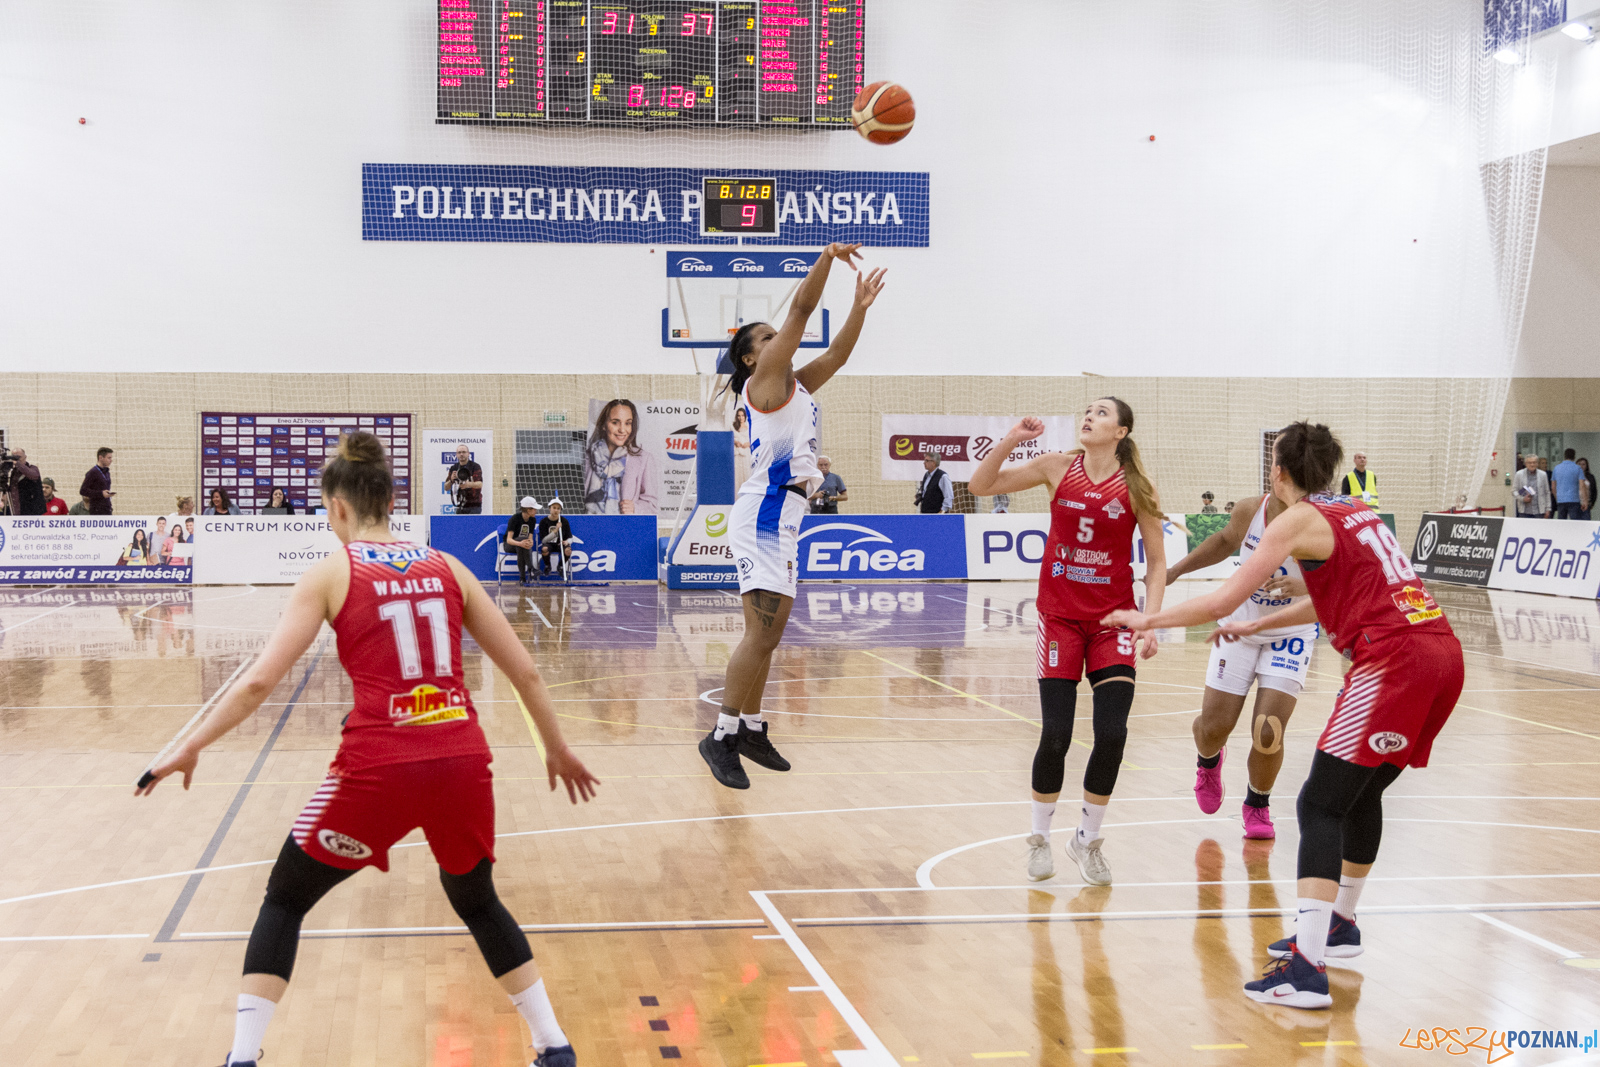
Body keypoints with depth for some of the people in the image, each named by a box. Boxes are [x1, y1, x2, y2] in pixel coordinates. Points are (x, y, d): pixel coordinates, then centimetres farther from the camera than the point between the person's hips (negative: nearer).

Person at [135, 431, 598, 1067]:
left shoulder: (332, 573, 4)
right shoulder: (446, 567, 13)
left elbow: (261, 681, -4)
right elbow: (523, 670, 13)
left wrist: (191, 747, 7)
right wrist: (557, 749, 26)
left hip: (379, 765, -3)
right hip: (462, 758, 4)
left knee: (284, 900, 19)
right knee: (478, 902, 28)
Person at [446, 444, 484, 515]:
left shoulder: (475, 466, -5)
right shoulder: (454, 468, 9)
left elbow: (480, 484, -19)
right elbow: (446, 488, 7)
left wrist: (469, 484, -40)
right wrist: (451, 480, -16)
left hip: (474, 506, -5)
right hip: (460, 506, 5)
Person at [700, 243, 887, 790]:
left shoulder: (795, 385, 19)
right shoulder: (765, 377, -4)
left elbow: (837, 354, 25)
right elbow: (802, 307, -10)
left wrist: (860, 307, 16)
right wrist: (828, 256, -10)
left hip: (784, 516, 10)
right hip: (764, 513, -10)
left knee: (769, 633, 12)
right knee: (761, 632, -14)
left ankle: (751, 729, 19)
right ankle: (722, 737, -11)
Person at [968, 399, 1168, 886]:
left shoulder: (1135, 486, -5)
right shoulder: (1057, 467, -1)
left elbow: (1157, 560, -1)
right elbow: (981, 485, 1)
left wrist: (1149, 623, -11)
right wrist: (1011, 439, -13)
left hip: (1113, 619, 0)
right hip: (1059, 616, 0)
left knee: (1112, 734, -8)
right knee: (1055, 735, -4)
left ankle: (1087, 838, 14)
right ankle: (1039, 838, 18)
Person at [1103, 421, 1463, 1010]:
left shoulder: (1299, 520, 0)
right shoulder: (1356, 512, 23)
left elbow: (1221, 601, -4)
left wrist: (1147, 619, 8)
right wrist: (1257, 626, 44)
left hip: (1393, 662, -9)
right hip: (1444, 652, 9)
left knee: (1321, 804, -8)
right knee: (1362, 793, 24)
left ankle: (1306, 968, -17)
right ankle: (1339, 923, 38)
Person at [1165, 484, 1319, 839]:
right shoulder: (1250, 512, -13)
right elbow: (1226, 540, 10)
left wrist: (1305, 587, -48)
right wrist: (1174, 571, 9)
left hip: (1291, 635, -2)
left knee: (1268, 733, -13)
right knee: (1214, 727, 2)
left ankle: (1257, 806, 17)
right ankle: (1209, 760, 42)